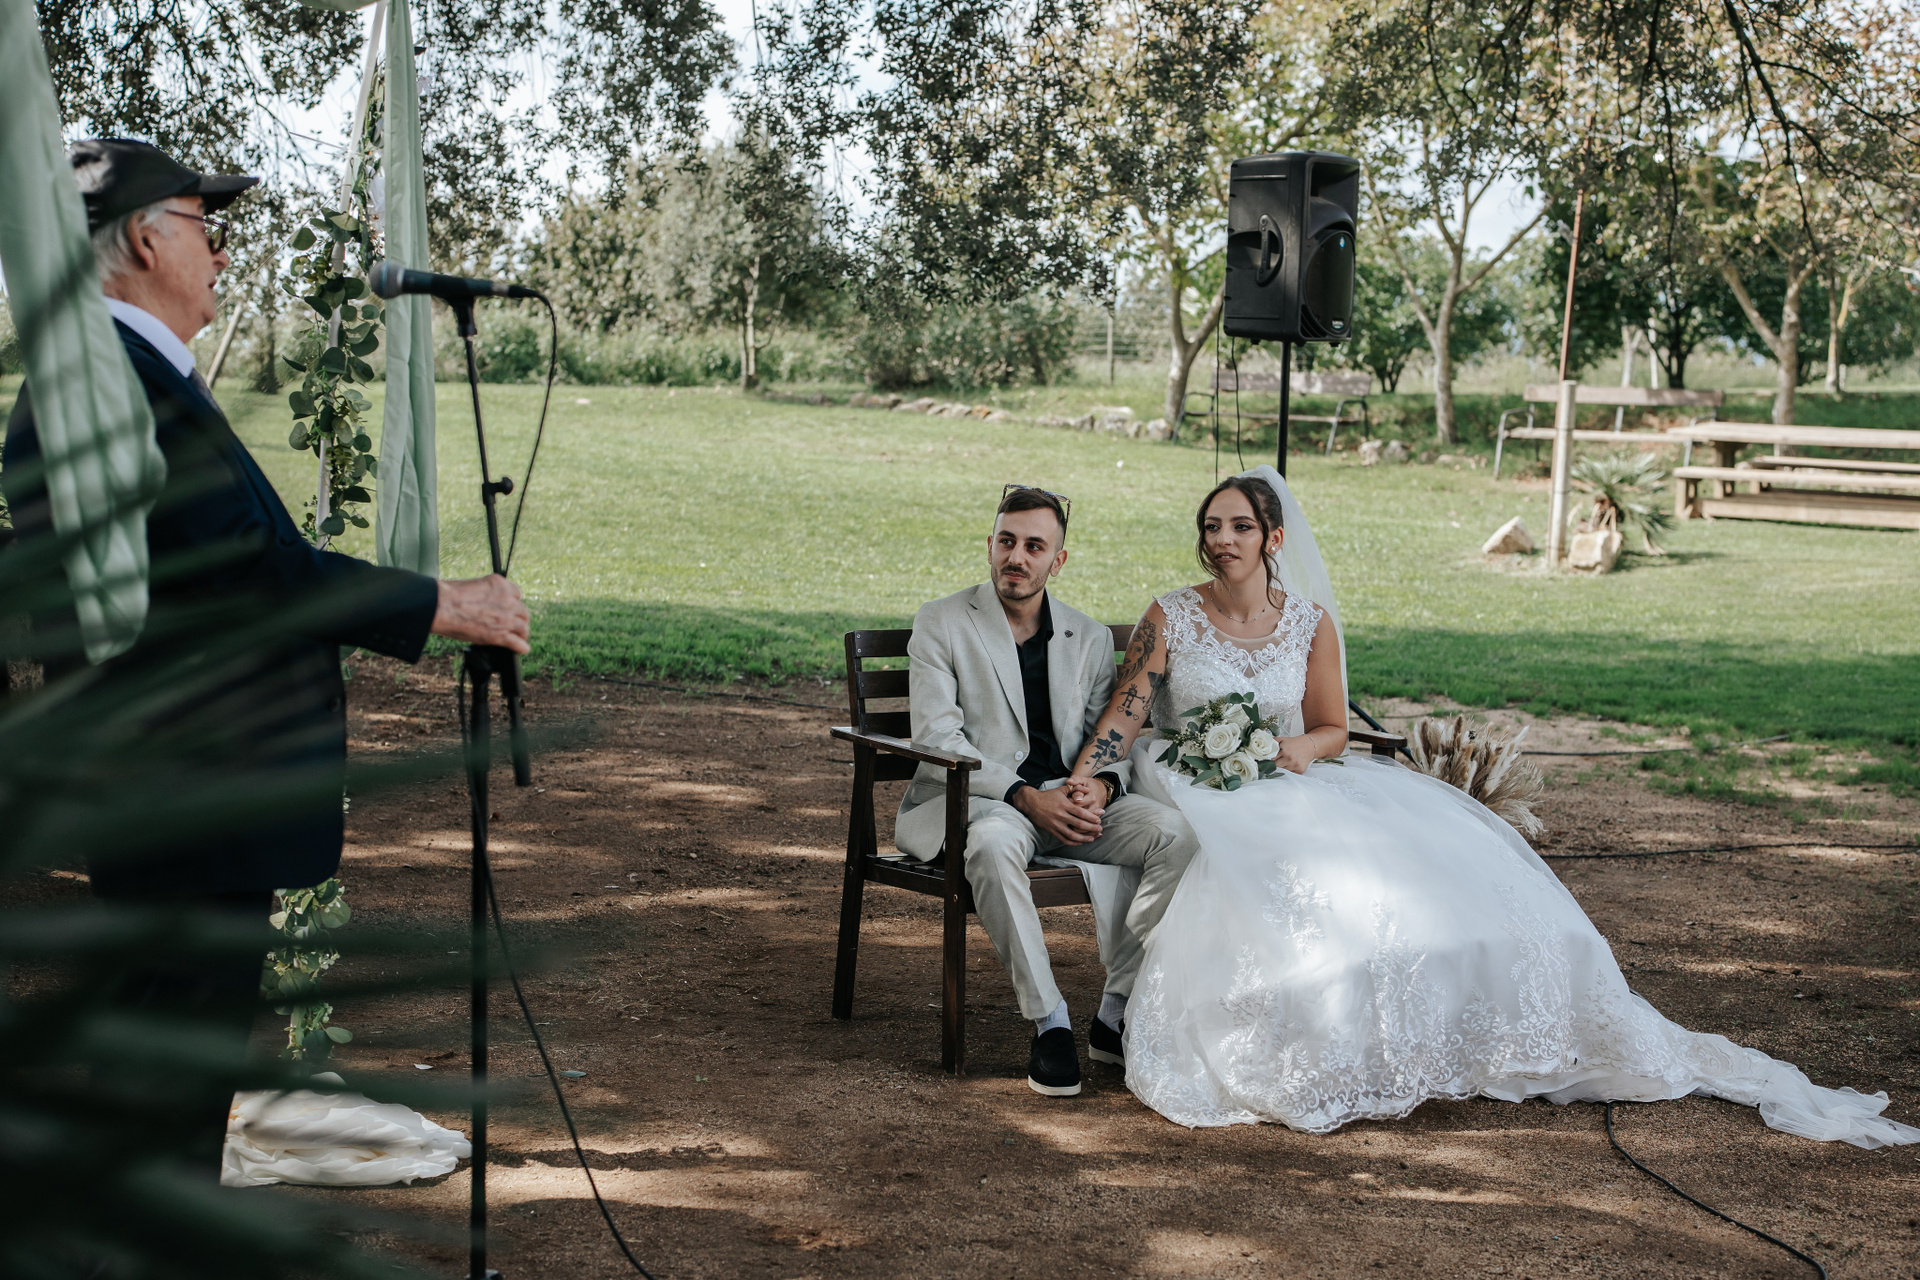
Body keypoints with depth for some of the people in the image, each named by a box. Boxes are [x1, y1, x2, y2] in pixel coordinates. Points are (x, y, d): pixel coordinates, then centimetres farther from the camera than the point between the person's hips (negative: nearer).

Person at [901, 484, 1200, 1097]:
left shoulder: (1090, 637, 14)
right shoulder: (940, 624, 1)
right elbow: (936, 738, -8)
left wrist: (1101, 785, -13)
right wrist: (1025, 797, -20)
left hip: (1071, 799, 4)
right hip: (971, 798, -4)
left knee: (1175, 834, -21)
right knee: (994, 844, -40)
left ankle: (1117, 1013, -14)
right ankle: (1049, 1023, -27)